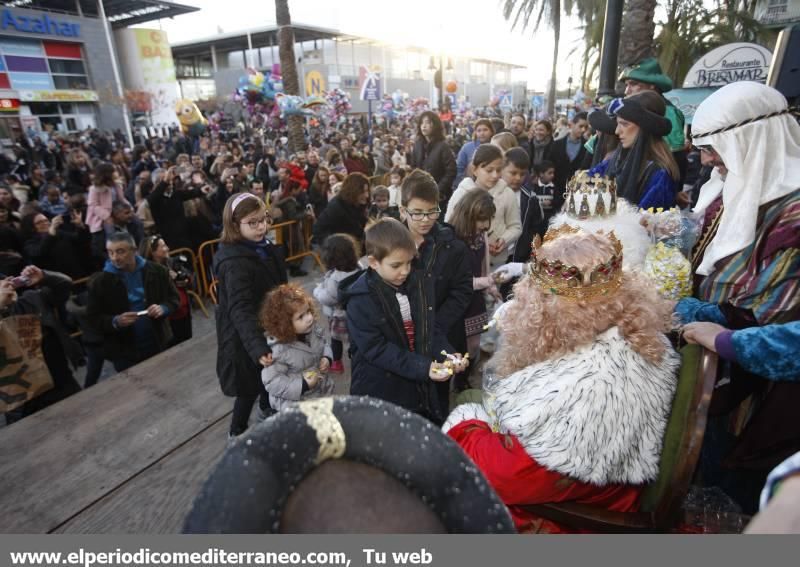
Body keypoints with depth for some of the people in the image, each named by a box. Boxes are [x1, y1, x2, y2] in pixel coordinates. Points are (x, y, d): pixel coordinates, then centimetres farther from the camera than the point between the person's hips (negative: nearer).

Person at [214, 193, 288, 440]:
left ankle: (267, 409, 52)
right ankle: (237, 431, 31)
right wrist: (258, 347, -49)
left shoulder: (264, 248, -1)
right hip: (246, 335, -8)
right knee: (250, 386, 8)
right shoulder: (235, 263, -29)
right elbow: (240, 310, -39)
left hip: (268, 324, 8)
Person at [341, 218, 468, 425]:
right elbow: (376, 349, -22)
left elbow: (430, 328, 7)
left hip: (418, 389, 6)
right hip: (380, 394, -6)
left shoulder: (413, 285, 1)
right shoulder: (360, 300, -19)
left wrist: (447, 355, -10)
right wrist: (422, 367, -28)